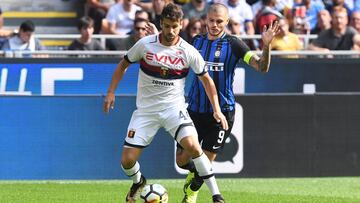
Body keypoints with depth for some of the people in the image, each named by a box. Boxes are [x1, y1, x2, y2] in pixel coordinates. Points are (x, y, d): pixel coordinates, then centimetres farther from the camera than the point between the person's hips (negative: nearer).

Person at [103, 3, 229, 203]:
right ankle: (138, 182, 35)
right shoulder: (145, 44, -8)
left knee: (192, 145, -27)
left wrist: (217, 110, -2)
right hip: (146, 109, 2)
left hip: (174, 107, -1)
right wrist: (111, 92, 2)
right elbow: (123, 64, 9)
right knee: (127, 160, -3)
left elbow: (206, 79, 4)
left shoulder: (188, 52, -9)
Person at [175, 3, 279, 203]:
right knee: (182, 160, 4)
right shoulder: (197, 41, 4)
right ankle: (194, 173, 39)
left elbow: (261, 67, -16)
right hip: (195, 109, 3)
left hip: (221, 110, -3)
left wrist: (266, 46, -34)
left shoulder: (233, 44, -9)